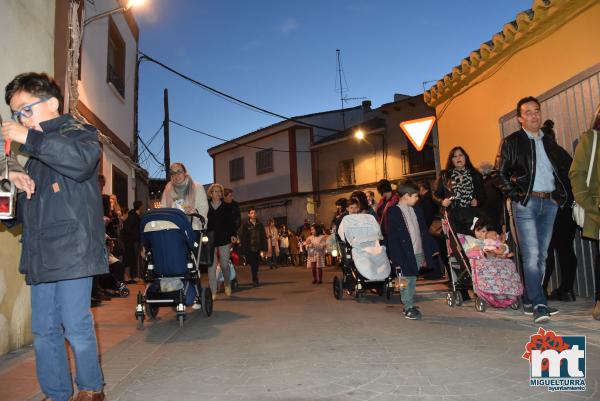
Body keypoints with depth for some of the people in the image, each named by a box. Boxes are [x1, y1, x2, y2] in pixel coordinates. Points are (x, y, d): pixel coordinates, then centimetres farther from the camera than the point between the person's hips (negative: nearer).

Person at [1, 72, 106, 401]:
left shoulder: (78, 132, 0)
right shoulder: (36, 148, 21)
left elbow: (83, 161, -26)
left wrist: (29, 138, -20)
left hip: (71, 248, -7)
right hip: (40, 253, 8)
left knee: (77, 328, -1)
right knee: (43, 331, 11)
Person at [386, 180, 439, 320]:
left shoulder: (416, 209, 9)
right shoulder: (393, 213, -11)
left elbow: (424, 231, 15)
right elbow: (392, 239, -12)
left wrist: (430, 249, 12)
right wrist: (397, 260, -14)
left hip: (418, 253, 6)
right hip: (405, 255, -6)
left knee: (413, 281, 13)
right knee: (407, 282, 1)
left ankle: (411, 305, 25)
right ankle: (408, 308, 12)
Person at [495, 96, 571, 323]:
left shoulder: (549, 143, 18)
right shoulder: (512, 142, 3)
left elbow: (562, 171, 22)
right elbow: (501, 174, 0)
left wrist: (562, 194, 9)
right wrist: (516, 195, -7)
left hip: (550, 203, 6)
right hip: (526, 203, -5)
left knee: (542, 255, 6)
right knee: (531, 255, -12)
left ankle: (529, 300, 15)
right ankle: (539, 304, -10)